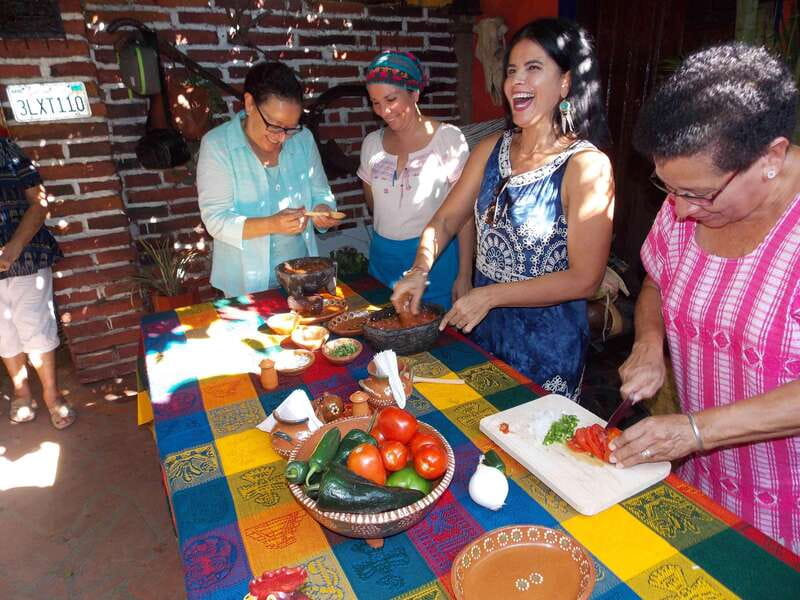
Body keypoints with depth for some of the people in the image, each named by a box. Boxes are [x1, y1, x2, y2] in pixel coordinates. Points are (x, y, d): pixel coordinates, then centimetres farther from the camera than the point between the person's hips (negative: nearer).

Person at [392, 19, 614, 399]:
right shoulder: (491, 149, -1)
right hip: (482, 327, 5)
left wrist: (491, 295, -22)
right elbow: (445, 219, 4)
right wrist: (419, 270, -12)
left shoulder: (587, 166, -19)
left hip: (548, 340, -5)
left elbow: (584, 279, -20)